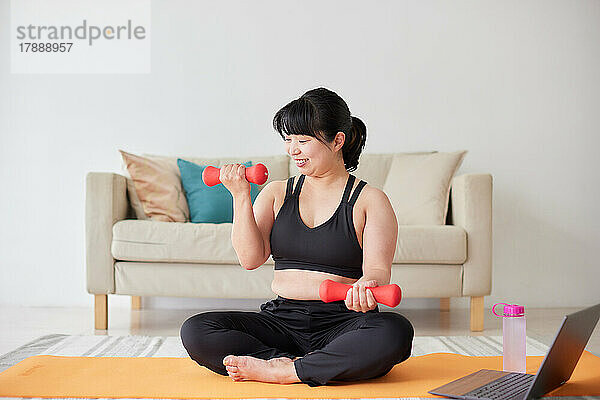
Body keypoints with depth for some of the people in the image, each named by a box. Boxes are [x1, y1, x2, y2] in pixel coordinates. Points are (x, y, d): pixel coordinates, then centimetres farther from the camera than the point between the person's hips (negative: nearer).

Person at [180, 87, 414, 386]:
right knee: (195, 331, -19)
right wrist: (240, 195, -8)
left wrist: (366, 284, -33)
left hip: (341, 324, -2)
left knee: (394, 331, -35)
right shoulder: (277, 193, 12)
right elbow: (250, 258, 1)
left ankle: (279, 371, -25)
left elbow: (378, 268, -9)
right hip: (282, 319, 2)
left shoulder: (370, 200, 3)